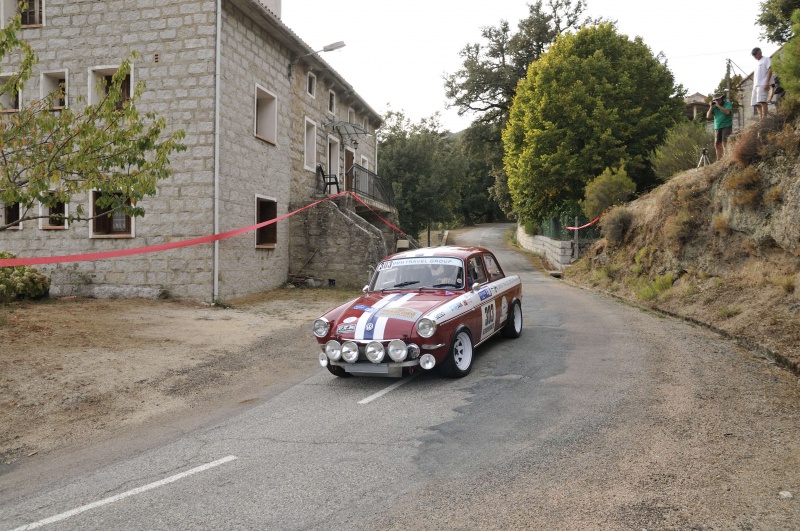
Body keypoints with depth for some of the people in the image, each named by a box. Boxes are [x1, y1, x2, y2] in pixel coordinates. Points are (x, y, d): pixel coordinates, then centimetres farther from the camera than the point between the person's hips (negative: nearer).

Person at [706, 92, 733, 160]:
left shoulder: (727, 104, 0)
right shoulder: (714, 106, 11)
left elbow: (727, 112, -19)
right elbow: (708, 116, 6)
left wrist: (718, 105, -17)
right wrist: (711, 107, -3)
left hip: (727, 126, -5)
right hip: (717, 127, 5)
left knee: (725, 142, -17)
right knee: (717, 144, 3)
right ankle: (719, 160, 8)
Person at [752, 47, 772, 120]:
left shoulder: (766, 59, 5)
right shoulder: (757, 63, 28)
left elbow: (770, 70, -6)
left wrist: (767, 82, -17)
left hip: (763, 84, -9)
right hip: (756, 86, 9)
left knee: (762, 101, -19)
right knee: (756, 103, 2)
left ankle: (764, 118, -25)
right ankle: (760, 118, 1)